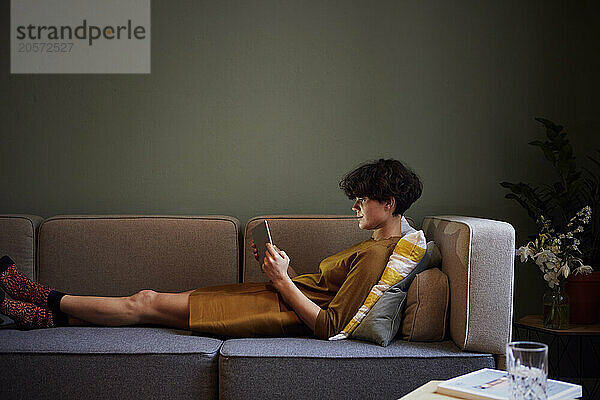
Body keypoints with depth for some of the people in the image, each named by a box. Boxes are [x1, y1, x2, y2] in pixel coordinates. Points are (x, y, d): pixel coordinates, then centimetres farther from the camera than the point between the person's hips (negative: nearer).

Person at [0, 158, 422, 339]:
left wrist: (283, 282, -19)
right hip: (282, 298, 9)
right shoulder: (379, 243, 12)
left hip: (283, 312, -9)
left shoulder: (375, 255, -20)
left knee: (146, 303, -2)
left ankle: (52, 302, 12)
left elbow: (328, 325, -26)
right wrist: (285, 271, 3)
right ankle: (48, 312, 14)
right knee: (150, 299, 7)